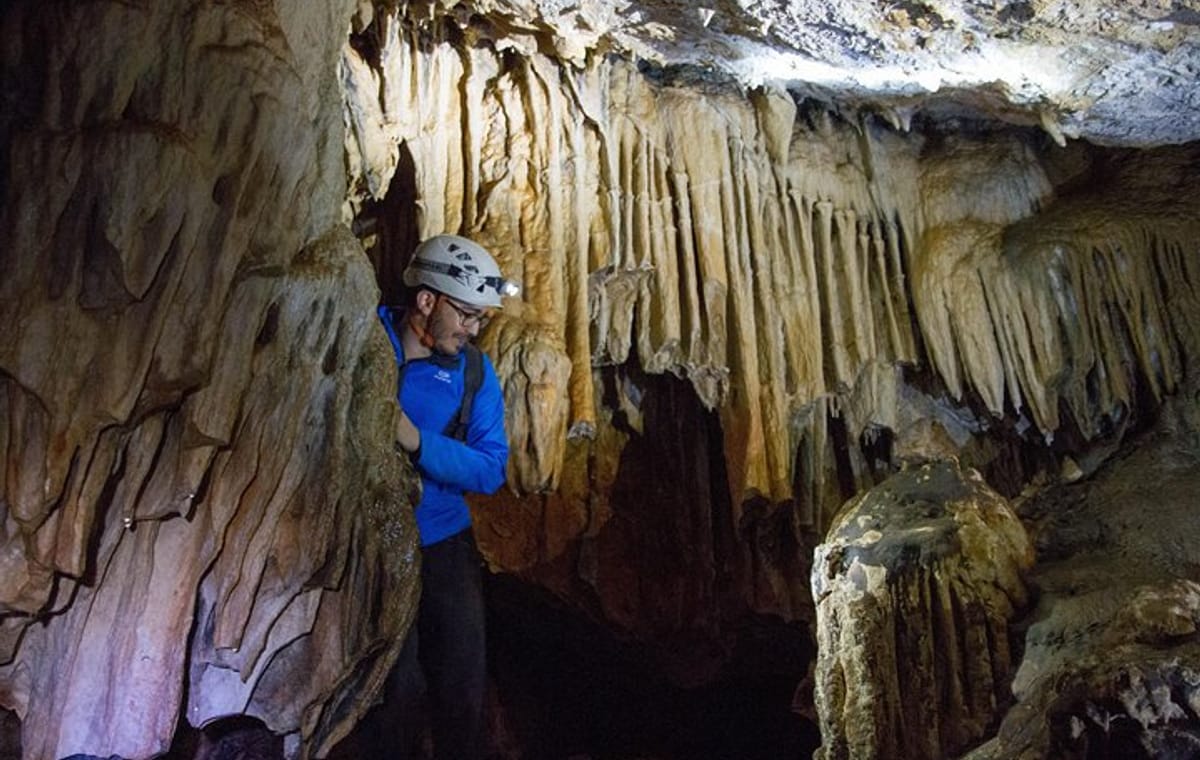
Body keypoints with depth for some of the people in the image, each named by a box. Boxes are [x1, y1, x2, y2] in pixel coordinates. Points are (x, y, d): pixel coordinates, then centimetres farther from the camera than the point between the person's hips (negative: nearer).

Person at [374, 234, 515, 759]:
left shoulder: (474, 371, -2)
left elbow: (490, 470, -9)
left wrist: (416, 440, -24)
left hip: (444, 539, 3)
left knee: (463, 683, 12)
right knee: (397, 686, -3)